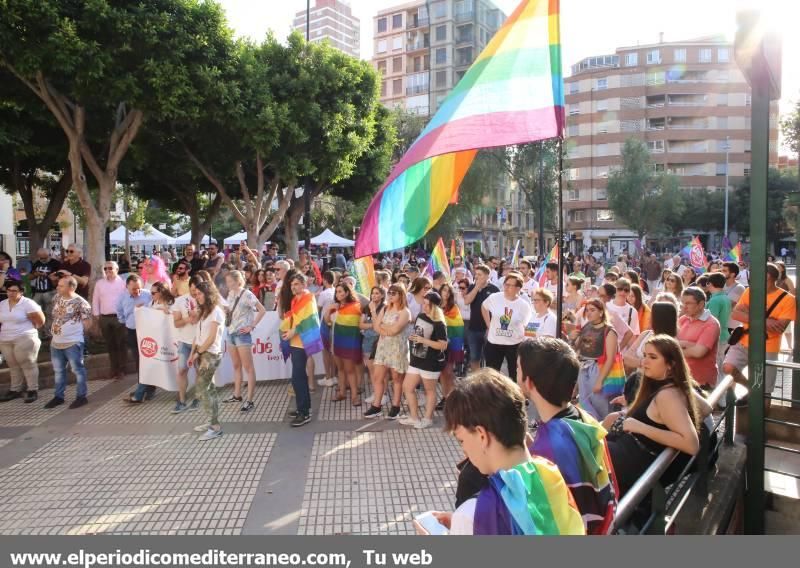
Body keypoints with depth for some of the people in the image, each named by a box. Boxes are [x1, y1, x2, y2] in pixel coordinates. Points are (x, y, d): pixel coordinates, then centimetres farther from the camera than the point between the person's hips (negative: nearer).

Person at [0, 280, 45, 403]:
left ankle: (33, 390, 7)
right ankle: (15, 390, 23)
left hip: (24, 340, -6)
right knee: (13, 366, 14)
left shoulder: (28, 303, -11)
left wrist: (28, 329, 2)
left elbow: (40, 320, -11)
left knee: (28, 365, 0)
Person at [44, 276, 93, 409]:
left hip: (73, 343, -8)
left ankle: (81, 396, 11)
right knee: (58, 371, 16)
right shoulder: (57, 298, 6)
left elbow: (88, 322, -12)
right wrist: (55, 329, 12)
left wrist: (75, 332, -3)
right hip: (56, 342, 8)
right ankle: (58, 396, 28)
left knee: (78, 369, 2)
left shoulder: (80, 302, -17)